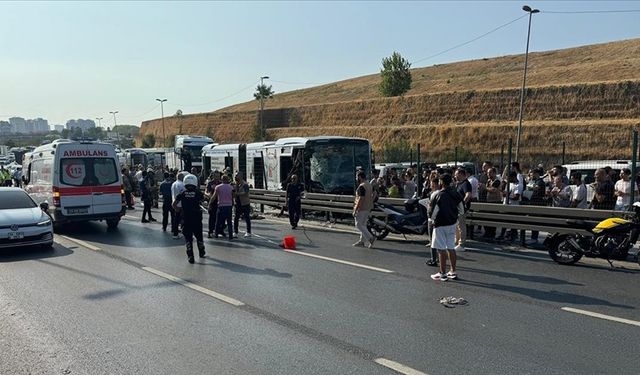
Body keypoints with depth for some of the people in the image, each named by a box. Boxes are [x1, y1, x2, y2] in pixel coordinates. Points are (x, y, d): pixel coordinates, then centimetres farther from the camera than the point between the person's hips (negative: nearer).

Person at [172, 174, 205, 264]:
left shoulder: (182, 194, -1)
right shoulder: (198, 193, -5)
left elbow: (174, 205, -2)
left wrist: (179, 209, 13)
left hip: (186, 219, 0)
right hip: (197, 219, 0)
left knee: (188, 238, 5)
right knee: (199, 236, 18)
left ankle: (190, 256, -3)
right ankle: (201, 253, 36)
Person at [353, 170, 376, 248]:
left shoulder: (362, 186, -19)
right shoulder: (369, 185, 11)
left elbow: (361, 199, -23)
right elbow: (372, 196, 17)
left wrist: (355, 210, -21)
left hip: (362, 209, -10)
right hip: (368, 208, 10)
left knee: (359, 225, -4)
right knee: (363, 225, 15)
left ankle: (370, 238, -13)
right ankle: (362, 241, 21)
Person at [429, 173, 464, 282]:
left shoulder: (438, 195, -18)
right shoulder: (456, 194, 2)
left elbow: (432, 214, -17)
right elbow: (461, 210, 9)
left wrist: (430, 207, 2)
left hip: (441, 225, -6)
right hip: (453, 224, 6)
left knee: (441, 249, 0)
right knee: (451, 248, 14)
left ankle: (443, 274, 6)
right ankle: (453, 272, 20)